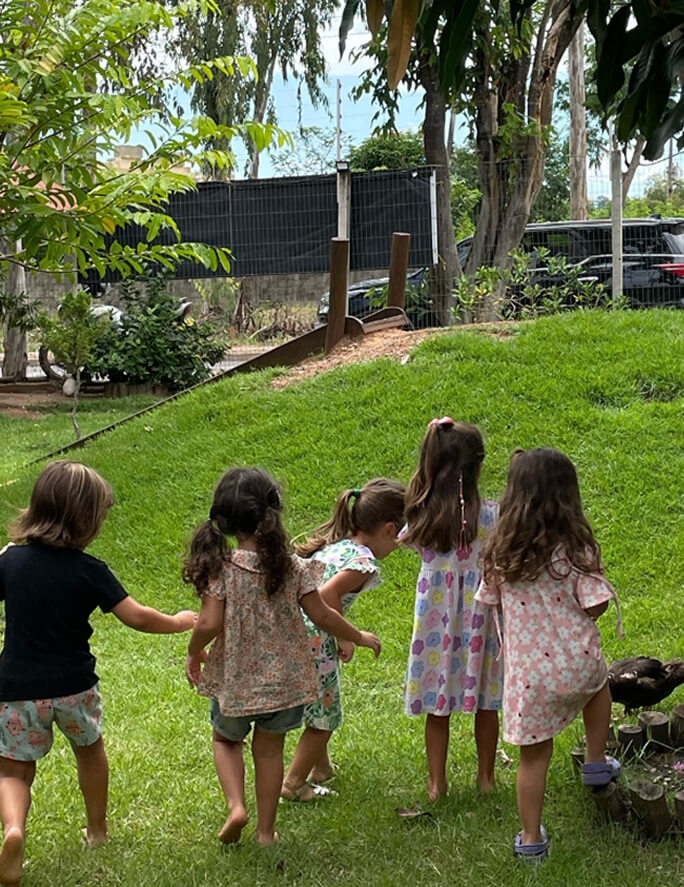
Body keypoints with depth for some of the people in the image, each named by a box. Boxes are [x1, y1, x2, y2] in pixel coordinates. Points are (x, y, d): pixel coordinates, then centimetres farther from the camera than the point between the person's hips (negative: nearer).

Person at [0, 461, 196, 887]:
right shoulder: (88, 570, -13)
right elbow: (136, 616, -13)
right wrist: (178, 622, 4)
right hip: (74, 686, 0)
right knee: (90, 749, 27)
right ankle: (98, 829, 42)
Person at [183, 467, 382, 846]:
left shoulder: (220, 568, -16)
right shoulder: (293, 568, -12)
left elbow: (209, 624, -20)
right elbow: (321, 616, -8)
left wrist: (194, 653, 1)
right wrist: (360, 637, 8)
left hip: (233, 680, -1)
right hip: (283, 680, 1)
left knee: (226, 740, 25)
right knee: (269, 750, 17)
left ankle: (236, 805, 6)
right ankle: (266, 830, 25)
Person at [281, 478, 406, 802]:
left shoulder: (333, 543, 11)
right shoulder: (364, 562, -14)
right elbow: (327, 595, -28)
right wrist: (345, 637, -15)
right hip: (312, 641, -9)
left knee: (320, 711, 29)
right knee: (324, 717, 12)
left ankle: (321, 767, 44)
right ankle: (293, 784, 21)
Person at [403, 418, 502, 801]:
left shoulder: (422, 515, -10)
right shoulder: (492, 515, -17)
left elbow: (408, 539, 10)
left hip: (435, 619, 1)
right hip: (480, 620, -1)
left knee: (437, 706, 13)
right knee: (486, 703, 17)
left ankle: (437, 783, 22)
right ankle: (486, 776, 30)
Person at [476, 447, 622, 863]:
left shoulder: (501, 549, -6)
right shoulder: (576, 547, -16)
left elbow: (491, 600, 4)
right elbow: (595, 607, -14)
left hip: (528, 670, 1)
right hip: (577, 663, -1)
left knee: (534, 754, 14)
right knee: (599, 682, 36)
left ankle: (532, 839, 22)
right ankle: (596, 762, 39)